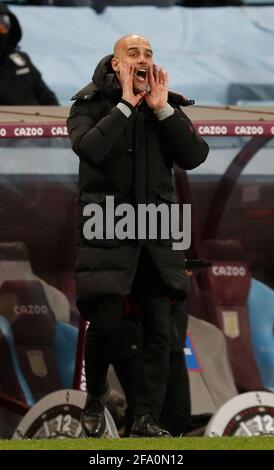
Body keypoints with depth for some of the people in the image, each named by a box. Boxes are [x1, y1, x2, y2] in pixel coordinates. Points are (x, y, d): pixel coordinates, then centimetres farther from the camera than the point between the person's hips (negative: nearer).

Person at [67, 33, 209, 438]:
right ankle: (95, 399, 17)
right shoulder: (91, 104, 0)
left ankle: (147, 419, 5)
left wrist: (162, 109, -9)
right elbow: (88, 148, -20)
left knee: (159, 328, -1)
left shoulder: (168, 107, 10)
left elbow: (194, 156, -3)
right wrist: (126, 104, -16)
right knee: (106, 323, -9)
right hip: (107, 227, -3)